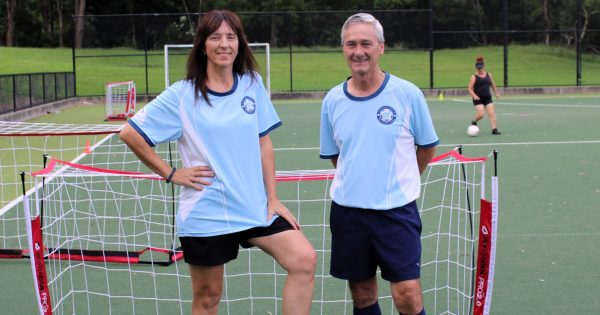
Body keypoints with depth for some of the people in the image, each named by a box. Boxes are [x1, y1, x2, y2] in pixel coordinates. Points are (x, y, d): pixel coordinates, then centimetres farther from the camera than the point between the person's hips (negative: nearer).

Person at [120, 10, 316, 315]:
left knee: (304, 259, -13)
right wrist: (171, 174, -6)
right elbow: (130, 133, -5)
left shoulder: (252, 84, 3)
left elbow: (263, 143, 7)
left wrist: (273, 198, 2)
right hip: (205, 213, -3)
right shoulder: (182, 95, -7)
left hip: (255, 206, 3)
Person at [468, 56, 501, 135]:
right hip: (478, 99, -4)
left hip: (488, 98, 4)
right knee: (480, 115, -13)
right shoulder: (474, 77, -5)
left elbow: (493, 84, 24)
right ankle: (474, 121, 19)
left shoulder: (488, 75, 9)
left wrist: (496, 93, 23)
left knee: (492, 113, -7)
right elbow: (470, 89, -8)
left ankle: (494, 129, -6)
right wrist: (474, 96, -22)